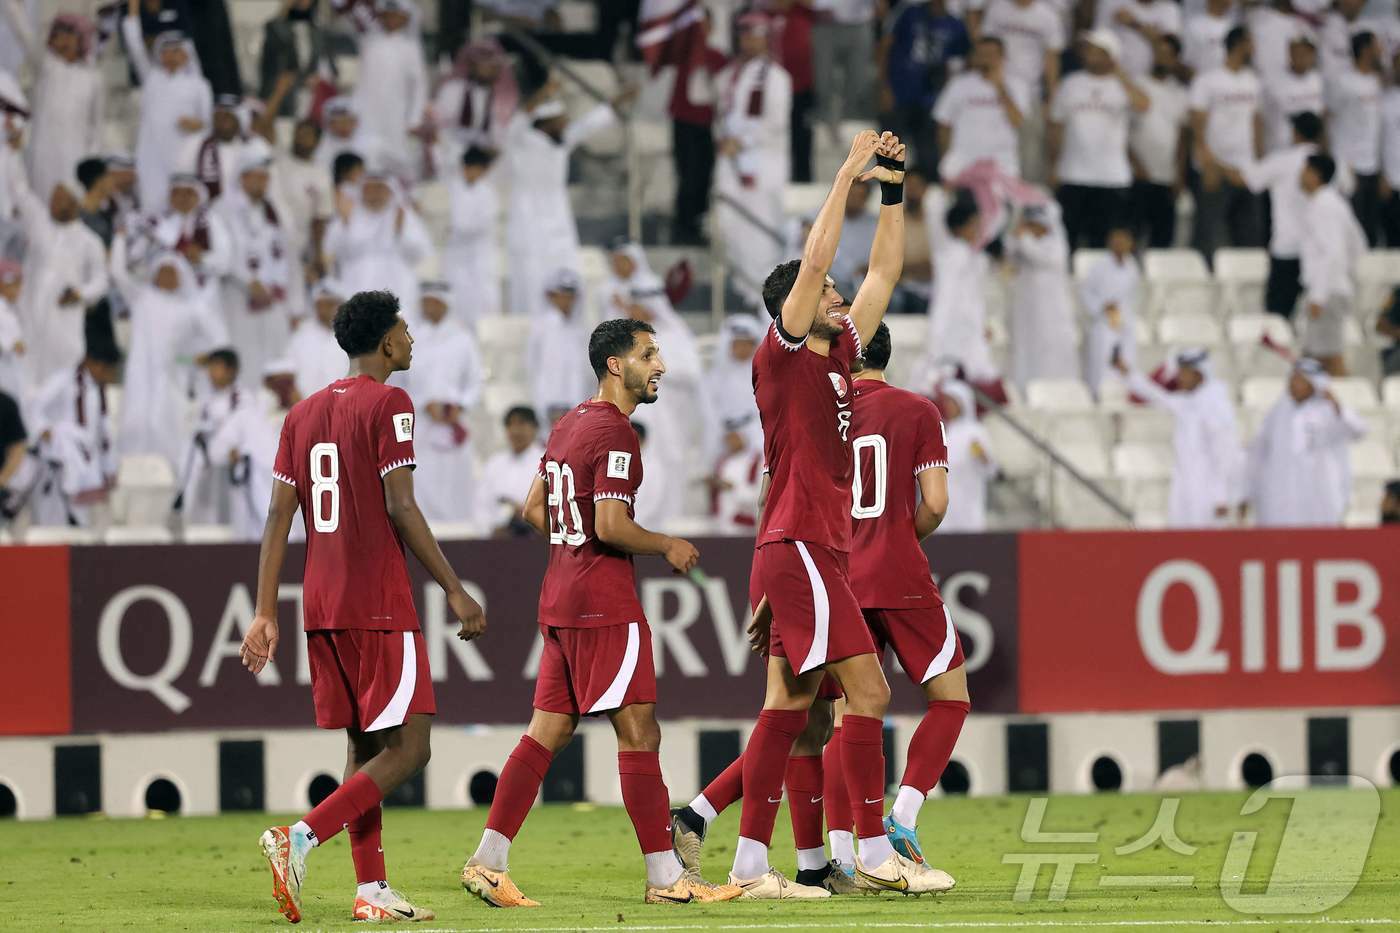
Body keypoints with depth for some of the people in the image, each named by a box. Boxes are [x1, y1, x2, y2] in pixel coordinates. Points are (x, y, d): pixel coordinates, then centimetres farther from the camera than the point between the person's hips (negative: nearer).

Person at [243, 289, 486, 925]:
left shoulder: (303, 414, 14)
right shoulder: (387, 404, -7)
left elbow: (278, 518, 11)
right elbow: (400, 508, -14)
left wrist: (266, 614, 10)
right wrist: (454, 590, -10)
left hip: (321, 608, 8)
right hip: (379, 604, -8)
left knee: (364, 745, 12)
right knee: (407, 748, -6)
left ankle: (370, 890, 8)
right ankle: (301, 837, -21)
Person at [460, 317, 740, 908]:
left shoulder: (569, 426, 16)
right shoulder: (614, 433, -14)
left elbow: (534, 510, 23)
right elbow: (611, 526, -21)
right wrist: (666, 547, -6)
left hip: (560, 600, 10)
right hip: (604, 604, -10)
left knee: (548, 731, 9)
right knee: (639, 733, -6)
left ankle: (487, 863, 7)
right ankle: (665, 877, -5)